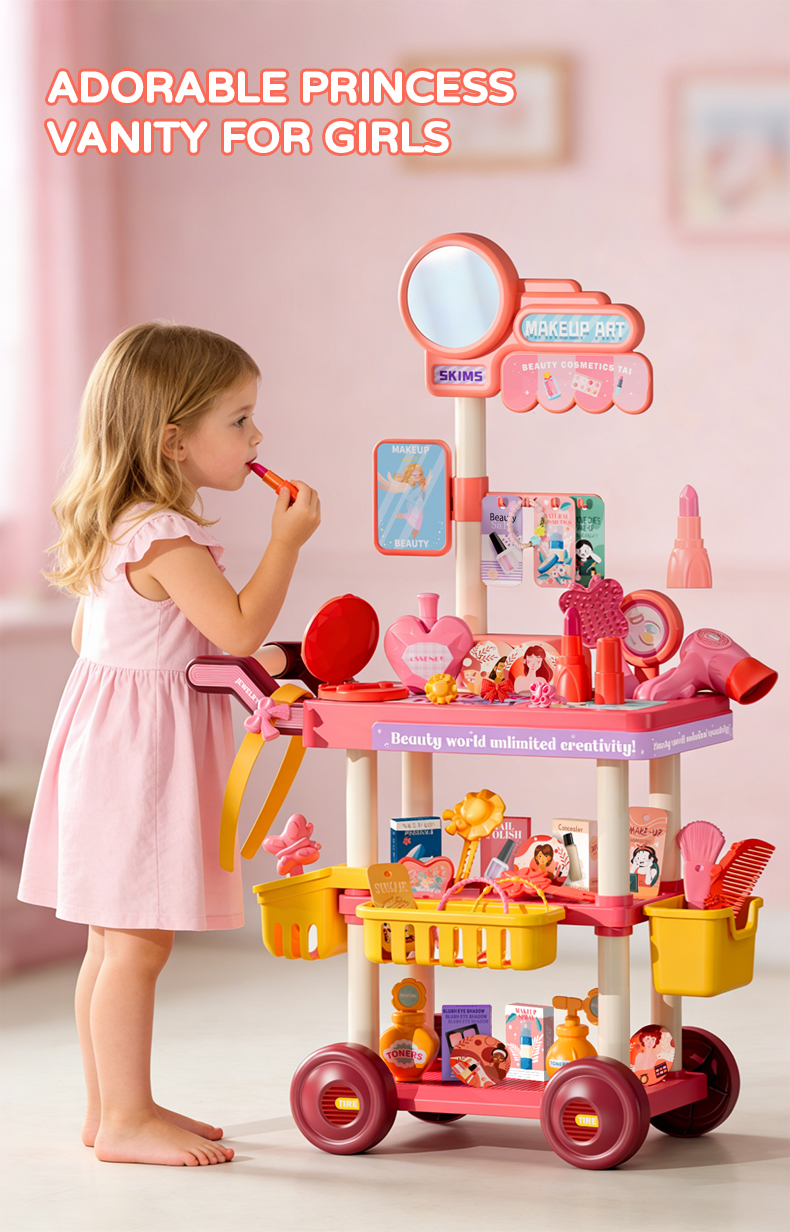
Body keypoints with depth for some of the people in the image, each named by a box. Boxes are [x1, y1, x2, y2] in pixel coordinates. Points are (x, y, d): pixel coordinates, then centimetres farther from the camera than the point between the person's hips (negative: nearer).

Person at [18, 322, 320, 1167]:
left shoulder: (118, 530, 12)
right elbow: (240, 628, -24)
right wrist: (287, 541, -15)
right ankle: (125, 1120, -2)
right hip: (141, 754, -10)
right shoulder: (166, 539, -20)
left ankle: (111, 1108, 21)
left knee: (115, 941, 14)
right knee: (137, 941, -6)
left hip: (115, 744, 10)